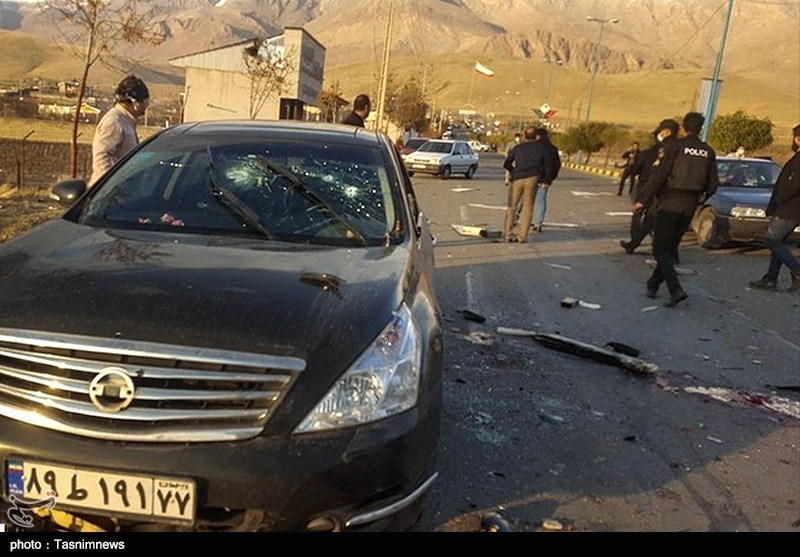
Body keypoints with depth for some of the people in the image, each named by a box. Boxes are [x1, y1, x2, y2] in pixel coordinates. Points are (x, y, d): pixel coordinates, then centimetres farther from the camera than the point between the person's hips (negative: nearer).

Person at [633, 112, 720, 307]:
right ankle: (653, 285, 22)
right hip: (690, 206, 5)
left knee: (660, 249, -3)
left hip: (670, 203, -5)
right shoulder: (708, 152, 7)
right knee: (670, 248, 16)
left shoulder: (676, 146, -7)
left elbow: (659, 175, -13)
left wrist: (643, 200, -9)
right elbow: (712, 185, 7)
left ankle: (676, 289, -17)